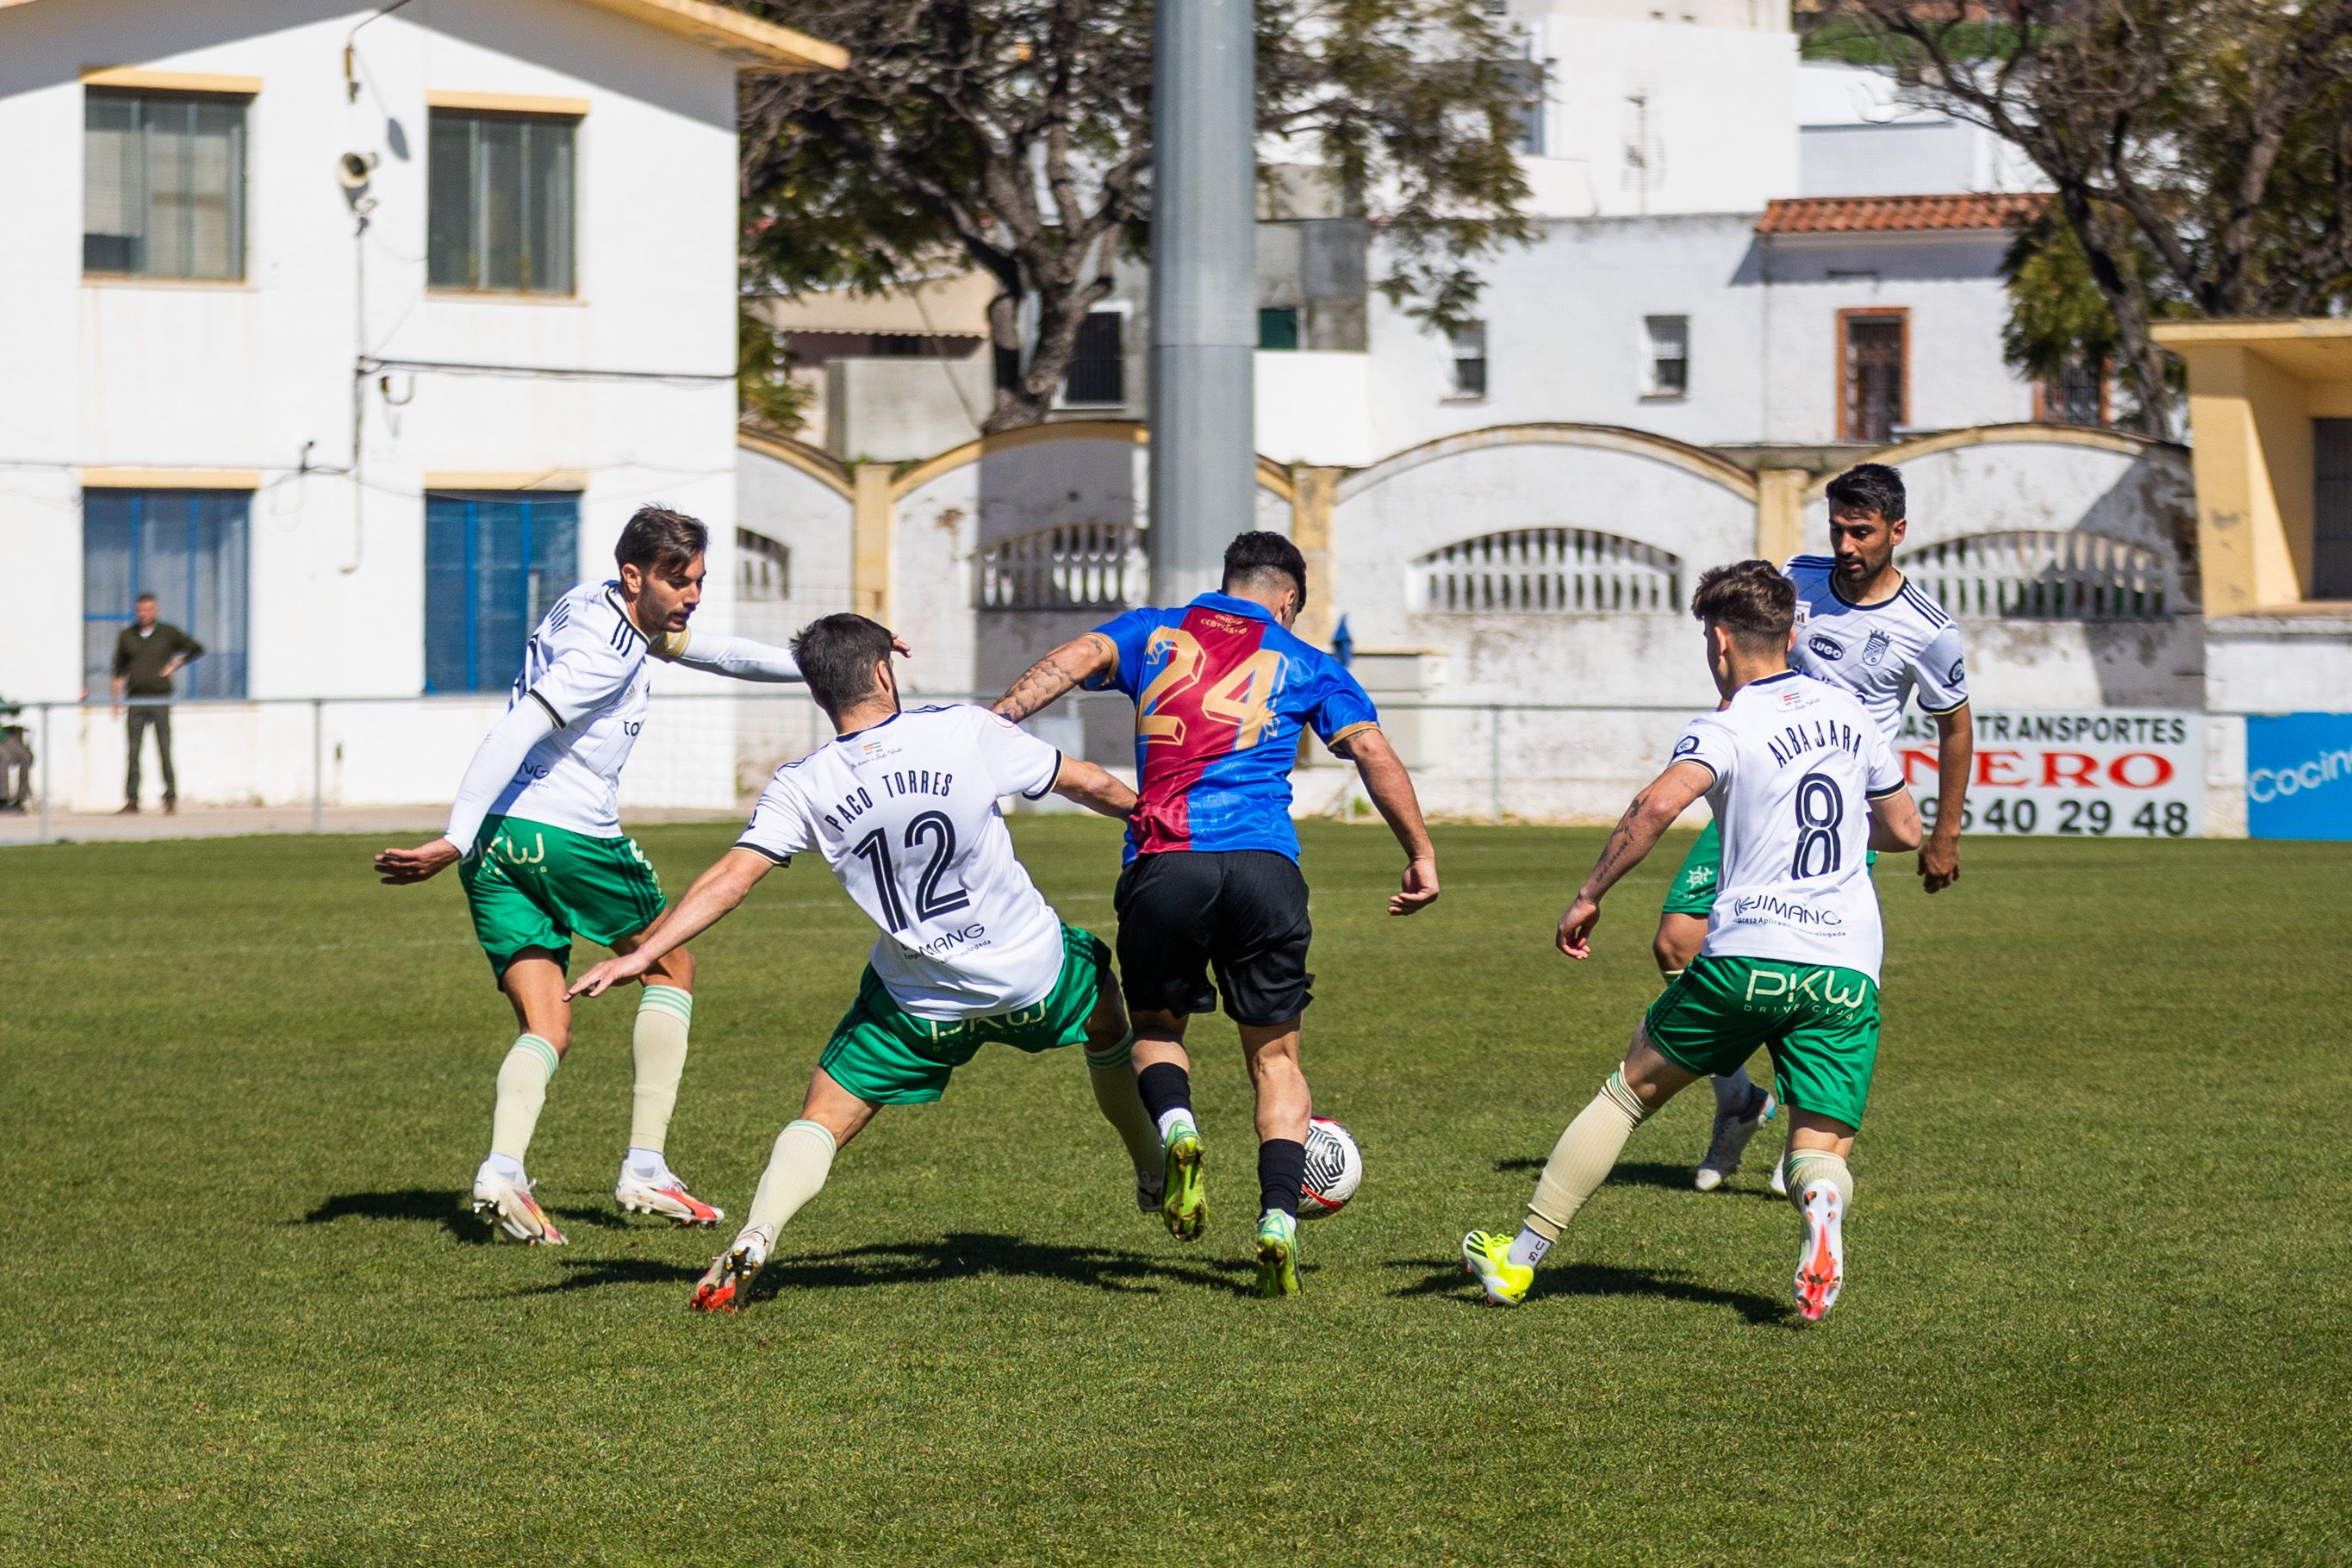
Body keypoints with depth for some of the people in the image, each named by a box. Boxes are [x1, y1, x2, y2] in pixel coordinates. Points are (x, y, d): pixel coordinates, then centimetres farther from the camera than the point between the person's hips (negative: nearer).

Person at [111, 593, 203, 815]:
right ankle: (131, 801, -2)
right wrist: (117, 700, 7)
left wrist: (176, 665, 2)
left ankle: (171, 797, 6)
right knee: (133, 753, -2)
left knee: (164, 752, -2)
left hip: (160, 699, -2)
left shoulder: (168, 633, 4)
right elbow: (119, 671, 13)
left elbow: (196, 649, 13)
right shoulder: (127, 636, 9)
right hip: (136, 700, 2)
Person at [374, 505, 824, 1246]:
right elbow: (513, 735, -26)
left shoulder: (595, 606, 16)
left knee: (546, 1030, 5)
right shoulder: (604, 651, -15)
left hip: (498, 846, 8)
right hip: (569, 834, -8)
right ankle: (644, 1171, 8)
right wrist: (455, 840, -32)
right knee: (671, 969, 14)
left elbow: (705, 649, 32)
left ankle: (502, 1170, -22)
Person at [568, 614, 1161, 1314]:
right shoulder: (967, 732, -11)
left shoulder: (802, 788, -11)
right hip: (1033, 978, 1)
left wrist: (641, 954, -12)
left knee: (823, 1118, 9)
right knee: (1107, 1018, 33)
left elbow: (730, 879, -16)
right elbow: (1087, 784, -1)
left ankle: (754, 1239, -18)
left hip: (920, 1006, -1)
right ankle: (1158, 1177, 44)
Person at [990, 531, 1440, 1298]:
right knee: (1274, 1055, 12)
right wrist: (1421, 855, 13)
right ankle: (1278, 1220, -5)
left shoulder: (1155, 632, 20)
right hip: (1267, 866, 0)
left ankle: (1175, 1126, -11)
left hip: (1164, 861, 0)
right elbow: (1373, 751, 9)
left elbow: (1079, 656, 1)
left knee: (1155, 1025, 21)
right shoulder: (1305, 664, 19)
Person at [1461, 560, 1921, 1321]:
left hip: (1746, 958, -3)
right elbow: (1904, 829, 26)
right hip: (1848, 971, 3)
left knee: (1632, 1088, 16)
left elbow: (1657, 806, -21)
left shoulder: (1729, 728, -2)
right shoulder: (1846, 710, 14)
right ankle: (1822, 1202, -34)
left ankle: (1523, 1255, 21)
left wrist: (1589, 898, -11)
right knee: (1821, 1151, 5)